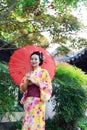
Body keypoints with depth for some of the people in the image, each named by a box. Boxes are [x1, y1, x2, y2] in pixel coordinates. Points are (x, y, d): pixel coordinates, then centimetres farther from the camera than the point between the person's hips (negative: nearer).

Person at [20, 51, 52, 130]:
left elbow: (48, 86, -7)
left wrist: (34, 81, -11)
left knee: (36, 122, -8)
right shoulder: (28, 74, 17)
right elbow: (23, 88, 16)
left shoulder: (44, 72, 3)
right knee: (27, 122, 2)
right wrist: (27, 81, -4)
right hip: (28, 100, 5)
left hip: (38, 101, -5)